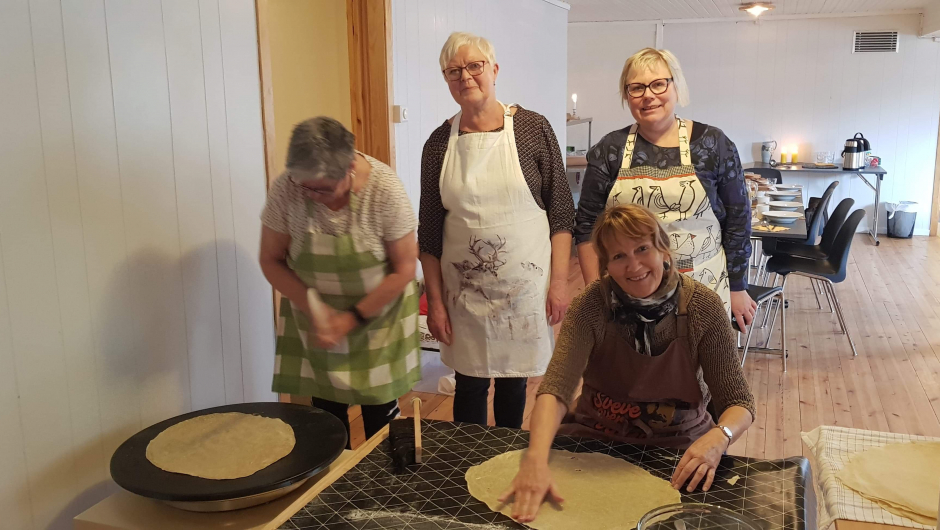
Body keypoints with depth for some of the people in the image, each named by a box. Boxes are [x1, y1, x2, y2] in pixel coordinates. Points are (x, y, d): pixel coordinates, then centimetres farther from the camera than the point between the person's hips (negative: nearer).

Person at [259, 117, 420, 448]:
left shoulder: (385, 190, -24)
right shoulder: (285, 190, -19)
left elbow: (404, 268, -15)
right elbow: (272, 261, -7)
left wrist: (354, 318, -17)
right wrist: (314, 310, -19)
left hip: (377, 312, -1)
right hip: (314, 314, 2)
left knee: (380, 410, 6)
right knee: (326, 412, 5)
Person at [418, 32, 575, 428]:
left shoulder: (532, 129, -5)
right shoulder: (439, 143, 0)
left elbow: (561, 211, -3)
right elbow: (429, 231, 3)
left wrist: (559, 281, -7)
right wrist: (435, 300, 1)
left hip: (524, 286, -1)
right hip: (464, 289, 2)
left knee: (513, 381, 13)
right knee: (470, 385, 12)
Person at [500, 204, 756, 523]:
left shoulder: (702, 306, -13)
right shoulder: (594, 303, -14)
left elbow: (738, 403, -10)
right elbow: (555, 389, -25)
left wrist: (717, 438, -33)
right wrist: (536, 459, -43)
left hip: (678, 450, 1)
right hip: (595, 437, 0)